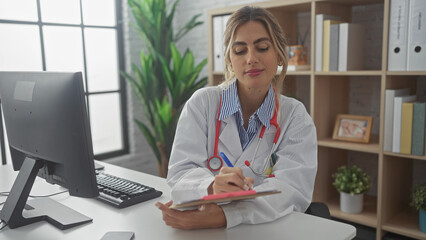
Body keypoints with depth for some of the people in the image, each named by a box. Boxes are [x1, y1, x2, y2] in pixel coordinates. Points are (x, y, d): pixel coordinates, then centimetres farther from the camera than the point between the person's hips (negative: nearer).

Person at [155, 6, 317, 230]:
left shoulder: (295, 116, -1)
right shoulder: (202, 103, -2)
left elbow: (294, 188, -14)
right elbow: (180, 173, -9)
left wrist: (221, 215, -30)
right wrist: (212, 187, -32)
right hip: (205, 232, -1)